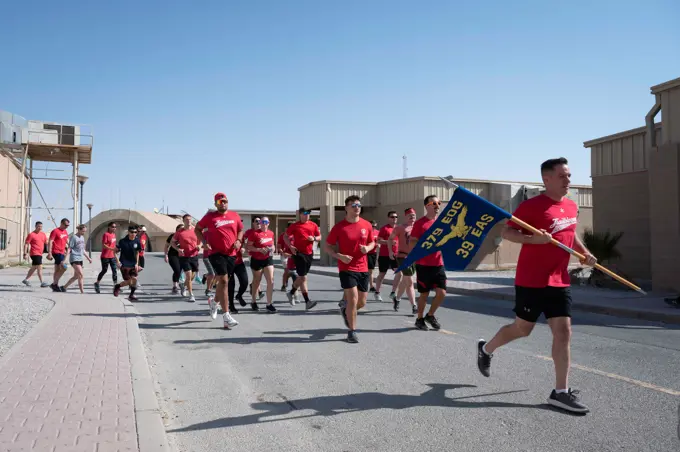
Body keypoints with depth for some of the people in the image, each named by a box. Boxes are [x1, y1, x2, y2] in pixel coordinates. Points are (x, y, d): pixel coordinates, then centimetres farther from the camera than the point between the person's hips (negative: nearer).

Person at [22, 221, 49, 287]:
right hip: (34, 254, -8)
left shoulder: (43, 234, 12)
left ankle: (25, 279, 31)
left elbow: (46, 243, 18)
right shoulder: (31, 235, -7)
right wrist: (25, 254, -14)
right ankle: (42, 283, -13)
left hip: (39, 254, 8)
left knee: (34, 268, 17)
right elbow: (26, 244, -8)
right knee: (40, 267, -13)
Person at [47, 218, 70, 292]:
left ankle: (55, 285, 17)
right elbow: (50, 242, -13)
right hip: (56, 252, -9)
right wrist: (49, 253, -19)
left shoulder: (65, 232, 15)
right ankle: (54, 283, -8)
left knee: (57, 270, 12)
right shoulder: (55, 231, -9)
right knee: (64, 267, -17)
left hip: (61, 253, 9)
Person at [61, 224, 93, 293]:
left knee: (76, 276, 13)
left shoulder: (82, 237, 14)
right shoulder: (73, 237, -9)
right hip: (74, 259, -8)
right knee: (81, 275, -14)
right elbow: (69, 249, -11)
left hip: (80, 259, 8)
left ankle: (64, 287, 27)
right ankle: (82, 291, -12)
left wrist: (88, 258, 23)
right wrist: (66, 259, -18)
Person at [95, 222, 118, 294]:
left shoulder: (114, 234, 10)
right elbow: (103, 245, -18)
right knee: (104, 270, 4)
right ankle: (97, 284, 23)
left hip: (112, 256, 7)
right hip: (105, 256, -7)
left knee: (115, 270, 0)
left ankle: (115, 285, 0)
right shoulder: (106, 234, -13)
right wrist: (112, 249, -27)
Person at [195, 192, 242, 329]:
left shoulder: (234, 216, 7)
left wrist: (238, 240, -1)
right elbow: (198, 229, 8)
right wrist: (205, 242, -6)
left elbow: (241, 229, 19)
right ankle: (226, 316, -13)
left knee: (224, 281, 16)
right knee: (223, 281, -14)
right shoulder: (210, 216, -2)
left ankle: (214, 301, 47)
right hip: (217, 253, -5)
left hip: (231, 254, 5)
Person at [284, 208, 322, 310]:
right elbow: (285, 237, 4)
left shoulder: (313, 225, 8)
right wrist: (290, 246, -11)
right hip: (299, 253, -5)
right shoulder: (294, 226, -2)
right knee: (303, 277, -7)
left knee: (301, 276, 16)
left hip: (309, 253, 5)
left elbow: (319, 237, 14)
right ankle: (307, 301, -8)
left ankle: (291, 293, 37)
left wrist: (314, 238, -9)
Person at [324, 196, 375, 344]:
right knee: (353, 299, -12)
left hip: (363, 269, 4)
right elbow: (327, 246, -2)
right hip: (347, 268, -4)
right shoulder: (339, 227, -8)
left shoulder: (367, 225, 2)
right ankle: (352, 332, 5)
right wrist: (340, 256, -18)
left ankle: (344, 306, 43)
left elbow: (372, 242, 15)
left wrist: (368, 248, -9)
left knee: (362, 302, 10)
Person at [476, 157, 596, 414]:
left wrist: (584, 253, 11)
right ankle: (486, 349, 35)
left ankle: (561, 392, 7)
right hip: (532, 281, -6)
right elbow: (507, 232, -13)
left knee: (563, 332, 1)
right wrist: (533, 239, -29)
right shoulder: (532, 205, -13)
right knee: (522, 329, 7)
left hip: (559, 281, 7)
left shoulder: (571, 207, 10)